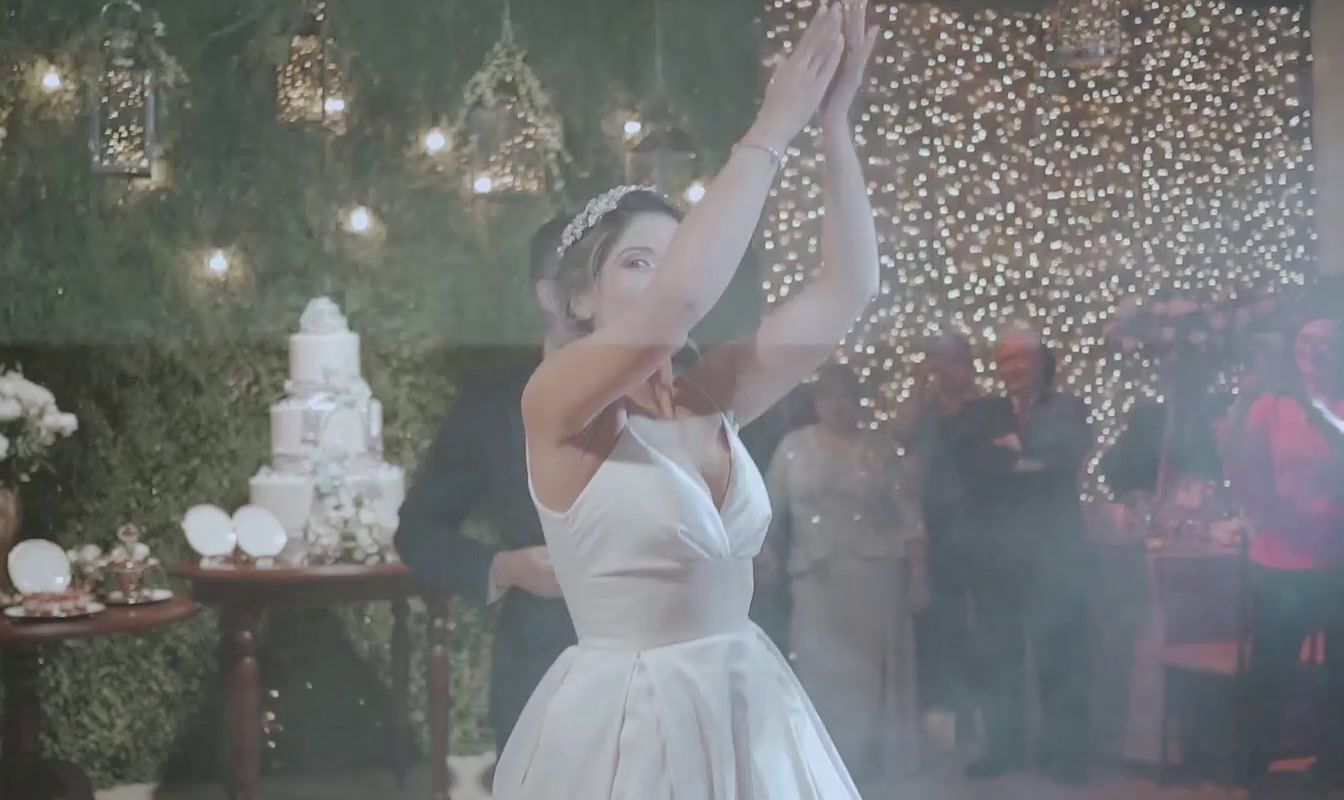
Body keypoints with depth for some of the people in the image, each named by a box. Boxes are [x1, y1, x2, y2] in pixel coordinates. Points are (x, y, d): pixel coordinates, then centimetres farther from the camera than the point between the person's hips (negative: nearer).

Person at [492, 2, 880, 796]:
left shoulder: (712, 398, 4)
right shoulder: (558, 405, -12)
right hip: (626, 723, -6)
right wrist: (774, 128, -22)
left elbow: (847, 289, 0)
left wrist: (835, 121, -8)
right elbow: (679, 301, -28)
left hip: (751, 711, 6)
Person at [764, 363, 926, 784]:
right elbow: (772, 513, 5)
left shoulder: (880, 450, 7)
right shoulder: (794, 446, 5)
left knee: (874, 673, 4)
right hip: (818, 578, 0)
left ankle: (876, 762, 14)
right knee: (824, 674, -2)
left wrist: (916, 572, 0)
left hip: (876, 575, 1)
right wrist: (767, 564, 2)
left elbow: (905, 515, 5)